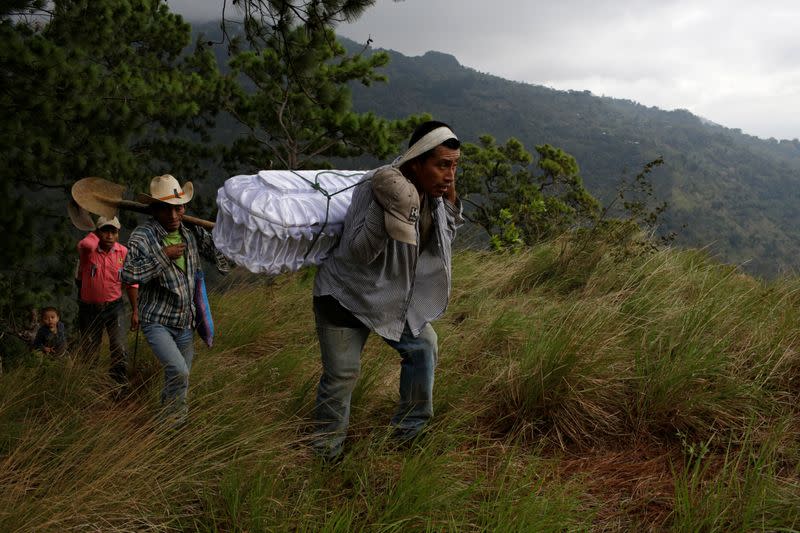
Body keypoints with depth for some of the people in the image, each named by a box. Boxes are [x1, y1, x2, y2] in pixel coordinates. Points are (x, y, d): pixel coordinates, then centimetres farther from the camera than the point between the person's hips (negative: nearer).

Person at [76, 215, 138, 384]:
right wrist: (98, 232, -20)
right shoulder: (88, 249, -14)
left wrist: (135, 311, 6)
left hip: (114, 307, 1)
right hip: (89, 308, -1)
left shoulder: (124, 253, -5)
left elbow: (131, 283, 4)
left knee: (119, 349, -13)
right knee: (89, 352, 11)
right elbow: (86, 244, -42)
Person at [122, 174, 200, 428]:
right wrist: (163, 255, -26)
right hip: (157, 322, -6)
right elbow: (128, 274, -25)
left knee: (178, 383, 13)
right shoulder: (143, 236, -12)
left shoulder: (189, 236, 8)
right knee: (179, 371, -24)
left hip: (185, 324, 6)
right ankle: (172, 425, -7)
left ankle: (169, 422, 31)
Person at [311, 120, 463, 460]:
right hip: (347, 294, -7)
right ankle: (325, 451, 23)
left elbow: (444, 238, 5)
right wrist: (386, 211, -45)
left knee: (424, 346, 12)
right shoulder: (376, 187, -31)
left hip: (395, 295, 7)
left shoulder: (433, 191, -7)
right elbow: (359, 251, -30)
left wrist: (451, 202, -12)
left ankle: (409, 431, 31)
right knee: (341, 374, 0)